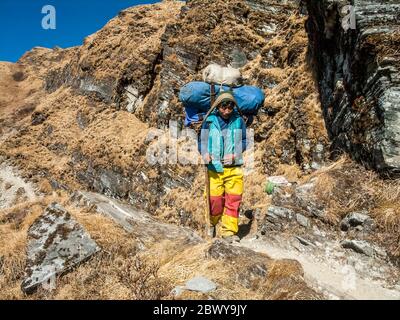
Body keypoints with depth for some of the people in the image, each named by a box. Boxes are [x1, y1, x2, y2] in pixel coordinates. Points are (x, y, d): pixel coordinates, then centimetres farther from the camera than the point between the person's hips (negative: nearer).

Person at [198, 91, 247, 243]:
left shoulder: (238, 121, 5)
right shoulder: (209, 121, 4)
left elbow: (243, 142, 9)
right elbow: (202, 141, 6)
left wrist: (234, 155, -9)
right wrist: (205, 153, -15)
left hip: (234, 167, 1)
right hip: (214, 167, 0)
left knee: (233, 199, -1)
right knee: (214, 199, 2)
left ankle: (229, 231, 10)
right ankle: (212, 224, 28)